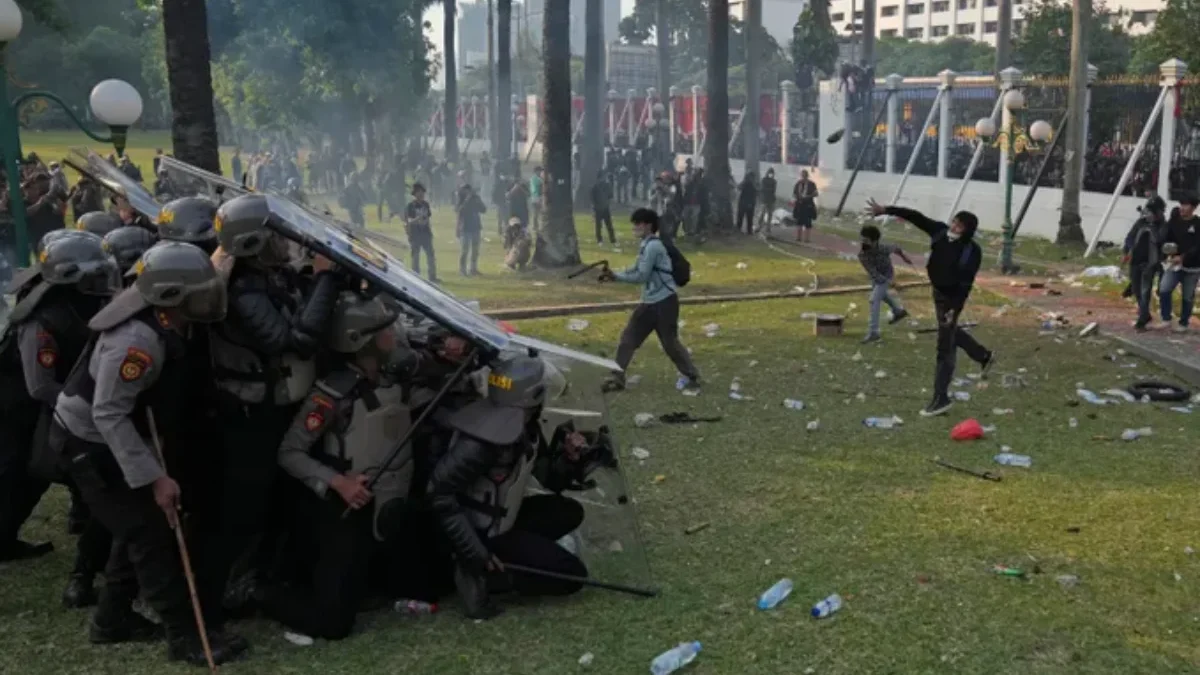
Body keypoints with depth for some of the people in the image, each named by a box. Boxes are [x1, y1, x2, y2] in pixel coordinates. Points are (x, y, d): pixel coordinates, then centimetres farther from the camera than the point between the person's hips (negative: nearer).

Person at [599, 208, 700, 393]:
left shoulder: (653, 246, -16)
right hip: (650, 302, 9)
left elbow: (641, 276, -17)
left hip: (664, 301, -9)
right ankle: (617, 378, 9)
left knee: (669, 343, 0)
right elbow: (635, 270, 13)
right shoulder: (646, 245, 14)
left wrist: (616, 276, -11)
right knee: (628, 337, 5)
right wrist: (613, 275, -1)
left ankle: (692, 377, 17)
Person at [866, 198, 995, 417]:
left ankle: (941, 398, 4)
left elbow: (966, 284, -24)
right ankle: (984, 356, 52)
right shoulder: (941, 232, -10)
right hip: (938, 293, 8)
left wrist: (954, 309, -28)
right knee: (950, 332, 29)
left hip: (952, 298, -8)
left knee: (945, 347, -3)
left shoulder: (972, 251, -25)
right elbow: (917, 217, -9)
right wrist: (886, 210, -14)